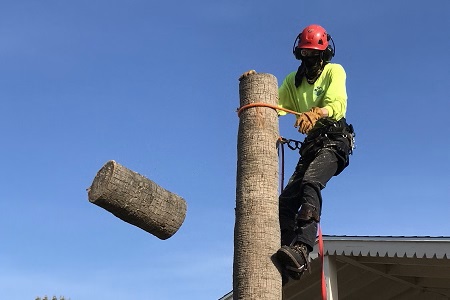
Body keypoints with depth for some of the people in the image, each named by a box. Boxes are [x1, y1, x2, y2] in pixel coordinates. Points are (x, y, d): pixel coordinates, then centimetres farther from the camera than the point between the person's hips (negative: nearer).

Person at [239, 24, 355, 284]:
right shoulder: (294, 80, 21)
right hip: (311, 143, 7)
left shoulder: (334, 71, 4)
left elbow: (337, 105, -15)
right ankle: (286, 261, -4)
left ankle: (301, 249, -47)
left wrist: (316, 113, -37)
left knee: (310, 182, -33)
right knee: (287, 199, -6)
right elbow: (273, 104, 6)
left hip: (335, 139, -6)